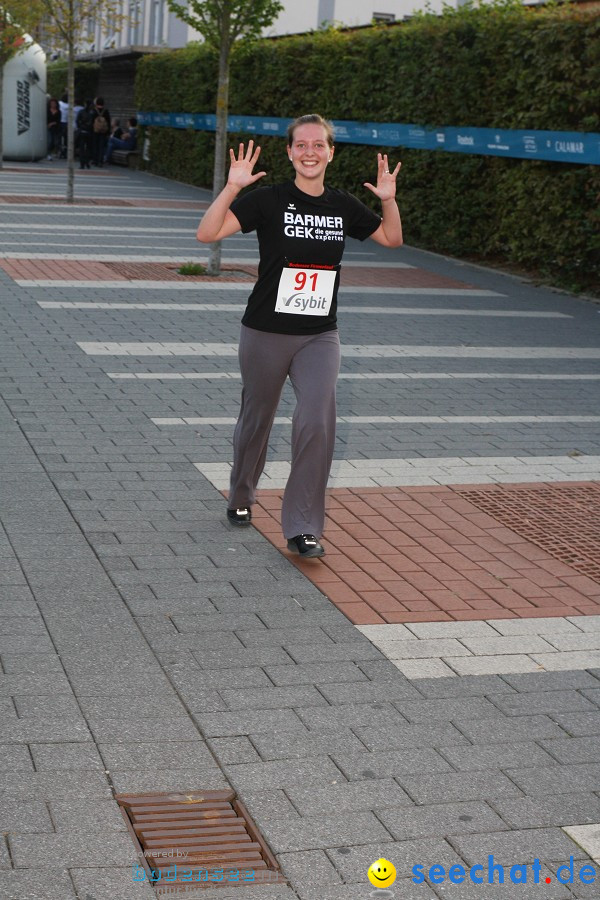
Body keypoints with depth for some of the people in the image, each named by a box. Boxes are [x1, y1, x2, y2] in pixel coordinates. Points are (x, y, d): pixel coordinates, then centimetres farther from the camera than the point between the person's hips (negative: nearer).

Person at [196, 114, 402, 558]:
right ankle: (241, 496, 42)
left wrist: (389, 200, -1)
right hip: (266, 333, -2)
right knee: (257, 420, 14)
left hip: (320, 336, 2)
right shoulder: (269, 200, -9)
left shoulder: (343, 206, 3)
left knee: (318, 422, -16)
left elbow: (392, 238, 17)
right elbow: (207, 233, -18)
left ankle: (303, 527, -6)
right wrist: (233, 187, -29)